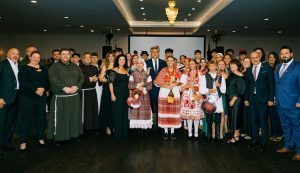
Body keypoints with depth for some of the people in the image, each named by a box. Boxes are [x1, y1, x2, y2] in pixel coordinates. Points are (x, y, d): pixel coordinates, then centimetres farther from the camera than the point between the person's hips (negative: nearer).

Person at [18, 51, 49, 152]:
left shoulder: (43, 69, 11)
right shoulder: (24, 68, -2)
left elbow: (47, 82, 6)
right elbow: (23, 83, -13)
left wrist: (43, 89, -14)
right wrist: (35, 90, -21)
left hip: (41, 97, 4)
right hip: (27, 97, -4)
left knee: (40, 117, 9)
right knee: (26, 118, 1)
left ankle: (40, 137, 23)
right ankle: (23, 141, 9)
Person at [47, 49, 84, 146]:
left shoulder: (75, 67, 13)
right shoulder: (55, 67, 0)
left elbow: (81, 78, 6)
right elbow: (53, 79, -12)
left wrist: (76, 87, -12)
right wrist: (64, 88, -21)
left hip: (74, 96, 4)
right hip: (60, 97, -4)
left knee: (74, 116, 9)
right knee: (60, 117, 0)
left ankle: (74, 135, 20)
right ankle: (58, 138, 10)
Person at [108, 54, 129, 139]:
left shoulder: (127, 70, 10)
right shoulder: (114, 71, -4)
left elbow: (128, 83, 13)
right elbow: (110, 83, -7)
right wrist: (112, 94, -14)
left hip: (125, 94, 5)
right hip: (117, 94, -5)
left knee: (125, 112, 9)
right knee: (117, 112, 0)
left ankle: (124, 132, 21)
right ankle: (117, 133, 11)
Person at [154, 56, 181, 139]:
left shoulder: (177, 71, 9)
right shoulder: (163, 71, 4)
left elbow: (180, 82, 7)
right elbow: (157, 82, -2)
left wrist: (174, 84, -12)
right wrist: (166, 86, -14)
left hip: (175, 93, 1)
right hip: (164, 93, -1)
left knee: (174, 112, 0)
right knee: (165, 112, -1)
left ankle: (172, 131, 10)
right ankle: (166, 131, 9)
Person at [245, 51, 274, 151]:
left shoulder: (267, 68, -2)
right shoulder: (248, 70, 11)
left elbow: (271, 84, -4)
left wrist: (271, 99, -8)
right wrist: (246, 99, 9)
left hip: (263, 99, -4)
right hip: (252, 99, 4)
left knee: (263, 121, 0)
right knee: (254, 120, 10)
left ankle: (264, 142, 11)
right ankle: (254, 140, 23)